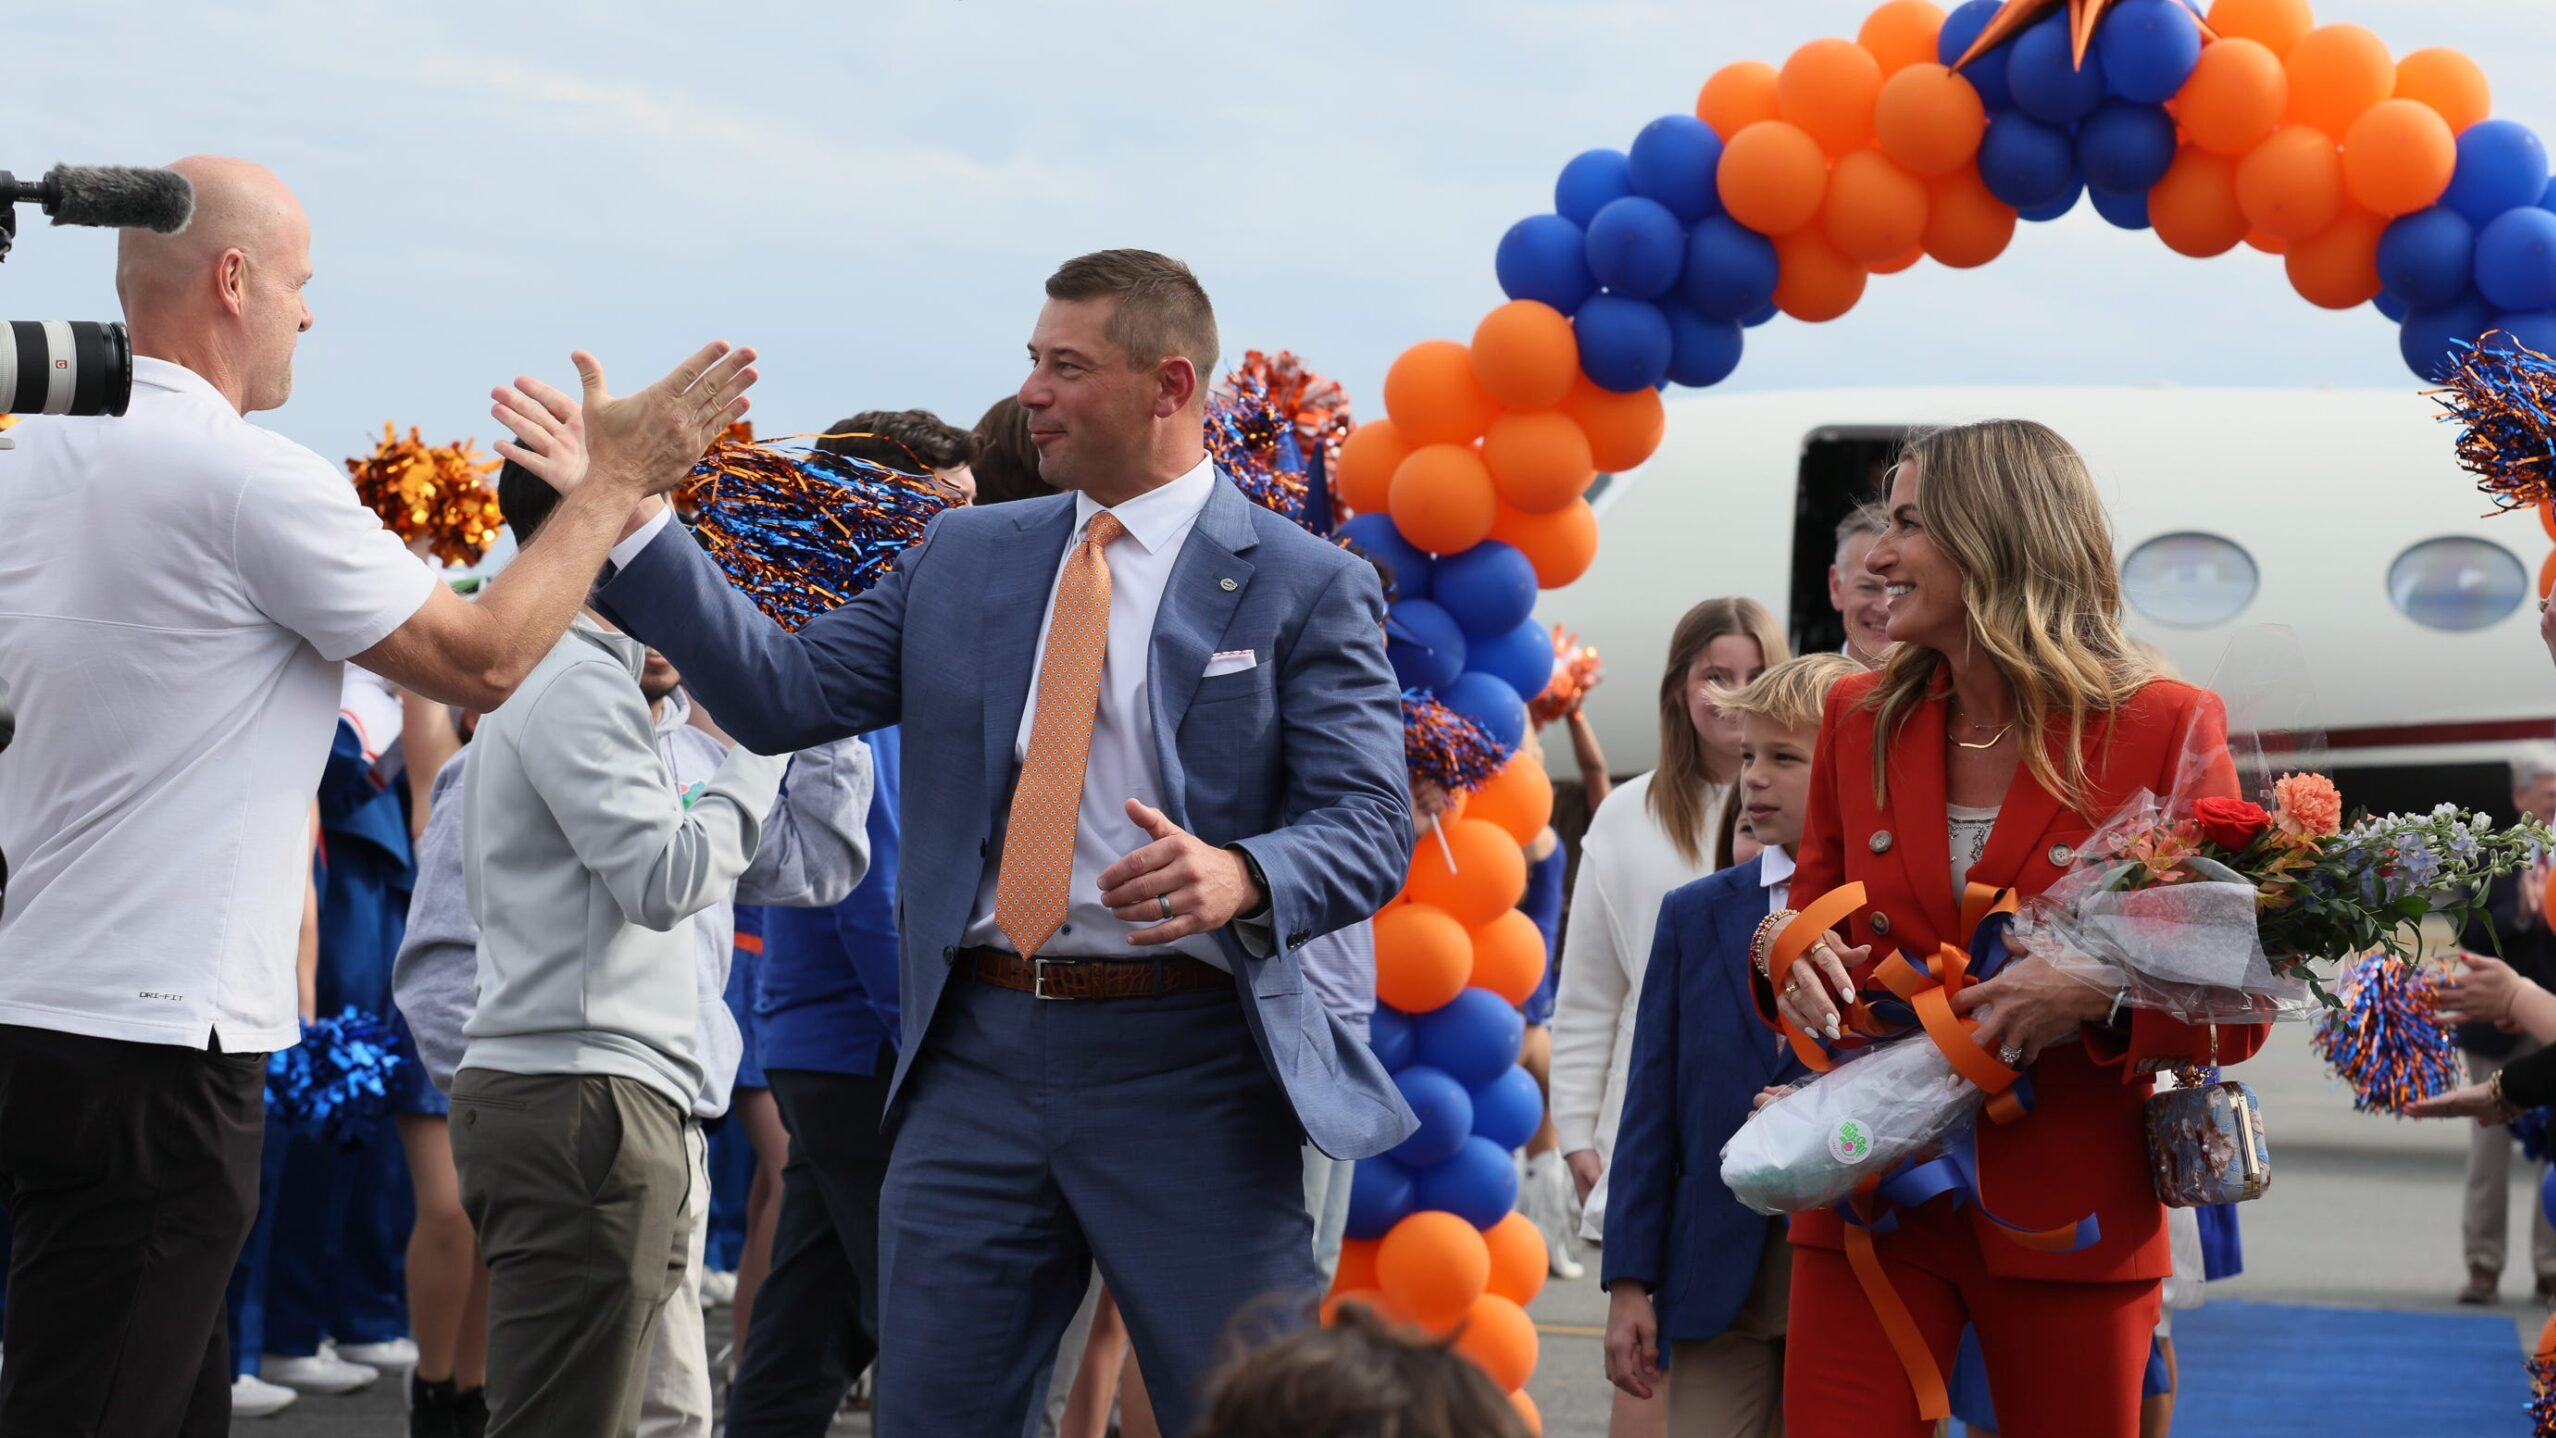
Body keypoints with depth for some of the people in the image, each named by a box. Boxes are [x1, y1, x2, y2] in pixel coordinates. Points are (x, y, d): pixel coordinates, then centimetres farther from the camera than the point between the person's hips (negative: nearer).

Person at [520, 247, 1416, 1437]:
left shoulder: (1305, 587, -1)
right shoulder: (962, 558, 13)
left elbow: (1369, 831, -7)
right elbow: (784, 695, 7)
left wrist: (1239, 877, -28)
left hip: (1183, 1066, -4)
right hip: (977, 1059, 4)